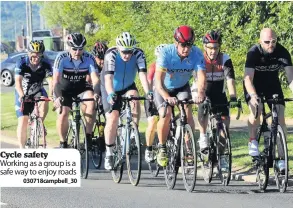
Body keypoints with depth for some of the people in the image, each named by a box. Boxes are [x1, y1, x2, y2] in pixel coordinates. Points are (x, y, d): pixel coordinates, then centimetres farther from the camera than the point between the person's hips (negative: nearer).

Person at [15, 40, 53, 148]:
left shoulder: (45, 64, -19)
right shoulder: (22, 63, -23)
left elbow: (50, 81, -30)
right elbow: (18, 81, -35)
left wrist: (51, 95, -49)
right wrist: (21, 95, -52)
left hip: (37, 91, 1)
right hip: (23, 94, -1)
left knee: (44, 102, -32)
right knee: (23, 121, -10)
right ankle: (22, 148, -1)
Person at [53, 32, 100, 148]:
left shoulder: (89, 58, -19)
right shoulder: (62, 58, -23)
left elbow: (95, 79, -26)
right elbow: (56, 80, -31)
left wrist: (96, 93, -46)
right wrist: (58, 97, -47)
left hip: (81, 87, 1)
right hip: (64, 89, -1)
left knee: (91, 102, -29)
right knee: (63, 114, -22)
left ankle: (88, 136, -19)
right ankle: (63, 143, 1)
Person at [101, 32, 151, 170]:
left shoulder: (138, 54, -24)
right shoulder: (111, 55, -30)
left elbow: (142, 74, -34)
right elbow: (108, 77, -41)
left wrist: (148, 92, -50)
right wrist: (110, 94, -57)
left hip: (128, 86, 2)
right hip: (111, 89, -2)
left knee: (134, 100, -30)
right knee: (113, 118, -15)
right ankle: (109, 153, 1)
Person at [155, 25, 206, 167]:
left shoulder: (196, 54, -25)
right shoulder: (166, 52, -32)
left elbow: (201, 75, -33)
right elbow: (158, 79, -39)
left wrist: (200, 93, -54)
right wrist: (167, 97, -56)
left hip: (182, 87, 2)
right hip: (164, 89, -2)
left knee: (187, 112, -21)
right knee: (165, 114, -23)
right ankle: (162, 148, -3)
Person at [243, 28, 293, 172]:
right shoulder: (254, 52, -27)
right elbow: (248, 78, -34)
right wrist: (253, 96, -51)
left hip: (273, 85, 2)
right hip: (254, 85, -2)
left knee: (280, 118, -10)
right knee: (256, 109, -30)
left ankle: (281, 158, -7)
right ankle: (253, 141, -6)